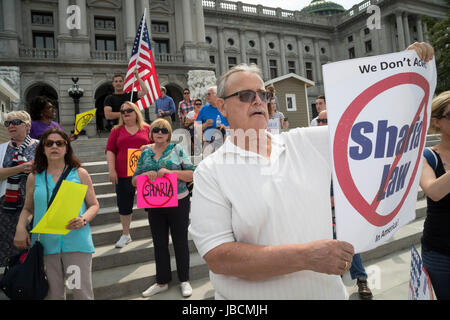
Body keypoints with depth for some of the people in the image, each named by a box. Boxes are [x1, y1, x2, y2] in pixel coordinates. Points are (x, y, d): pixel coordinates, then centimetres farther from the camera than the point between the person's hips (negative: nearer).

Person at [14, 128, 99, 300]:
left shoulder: (80, 174, 3)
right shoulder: (34, 177, 9)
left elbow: (94, 205, 5)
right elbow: (28, 209, 15)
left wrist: (84, 219, -14)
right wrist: (20, 227, -2)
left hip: (76, 242, -2)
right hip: (45, 243, 2)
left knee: (82, 292, -1)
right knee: (53, 293, 11)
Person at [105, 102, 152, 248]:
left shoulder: (147, 129, 7)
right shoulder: (117, 130, 9)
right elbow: (110, 150, 5)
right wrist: (111, 170, -4)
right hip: (123, 174, 2)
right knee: (124, 204, 9)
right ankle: (125, 235, 25)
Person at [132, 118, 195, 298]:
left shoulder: (177, 149, -3)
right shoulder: (146, 153, 7)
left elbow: (192, 174, -10)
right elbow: (134, 180, 8)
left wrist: (170, 172, -23)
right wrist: (146, 175, -14)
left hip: (178, 203, -3)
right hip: (154, 206, 4)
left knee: (180, 242, 9)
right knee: (159, 244, 14)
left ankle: (184, 281, 28)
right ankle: (162, 282, 32)